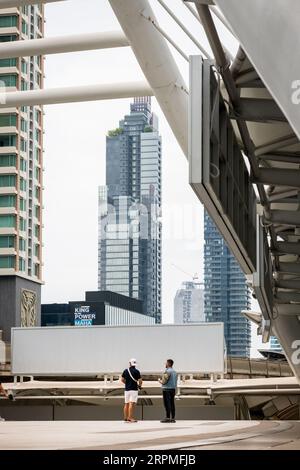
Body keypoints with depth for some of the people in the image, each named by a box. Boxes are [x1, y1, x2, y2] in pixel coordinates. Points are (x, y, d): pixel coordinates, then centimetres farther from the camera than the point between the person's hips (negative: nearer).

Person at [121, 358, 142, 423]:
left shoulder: (125, 371, 6)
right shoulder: (136, 371, -9)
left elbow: (122, 379, 11)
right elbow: (140, 381, -11)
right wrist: (139, 385, 9)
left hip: (127, 389, 5)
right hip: (134, 389, -5)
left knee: (126, 404, 11)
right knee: (132, 404, -8)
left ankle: (125, 418, 13)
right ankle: (130, 418, -14)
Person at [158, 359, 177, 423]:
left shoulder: (167, 371, -13)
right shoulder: (175, 372, 14)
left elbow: (164, 381, -18)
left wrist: (160, 380, 3)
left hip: (167, 389, -8)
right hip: (173, 389, 8)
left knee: (167, 404, -8)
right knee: (172, 404, 7)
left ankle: (167, 418, -10)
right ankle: (172, 418, 6)